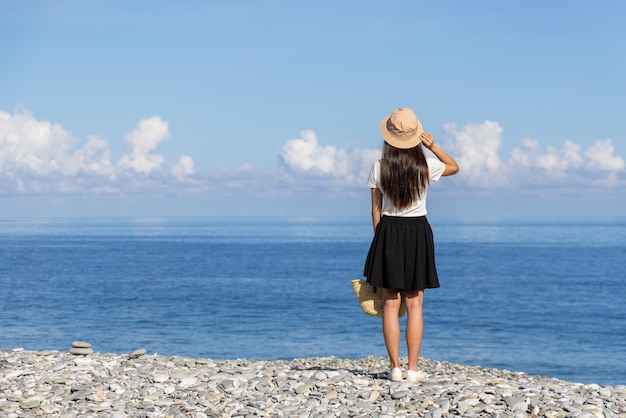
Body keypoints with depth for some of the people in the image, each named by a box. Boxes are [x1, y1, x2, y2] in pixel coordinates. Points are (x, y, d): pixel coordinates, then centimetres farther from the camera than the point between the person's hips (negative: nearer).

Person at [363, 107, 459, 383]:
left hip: (388, 231, 0)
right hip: (418, 232, 0)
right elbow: (454, 167, 15)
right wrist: (432, 146, 3)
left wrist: (380, 239, 10)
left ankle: (395, 367, 4)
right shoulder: (425, 166, -7)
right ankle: (413, 369, 4)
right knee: (414, 304, 5)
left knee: (390, 303, 4)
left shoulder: (379, 168, -6)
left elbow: (376, 210, 0)